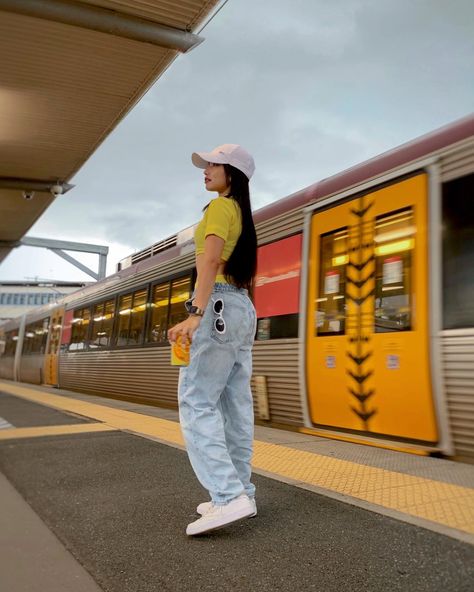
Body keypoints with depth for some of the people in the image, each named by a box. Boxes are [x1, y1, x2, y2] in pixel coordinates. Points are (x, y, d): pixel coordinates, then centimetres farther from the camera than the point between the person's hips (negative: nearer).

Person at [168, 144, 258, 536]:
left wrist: (196, 313, -27)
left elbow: (210, 260, -18)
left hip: (219, 305, -10)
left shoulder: (220, 206, -3)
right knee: (235, 406, 7)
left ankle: (229, 496, -17)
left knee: (196, 402, -11)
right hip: (243, 309, 10)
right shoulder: (243, 214, 23)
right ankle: (239, 493, 12)